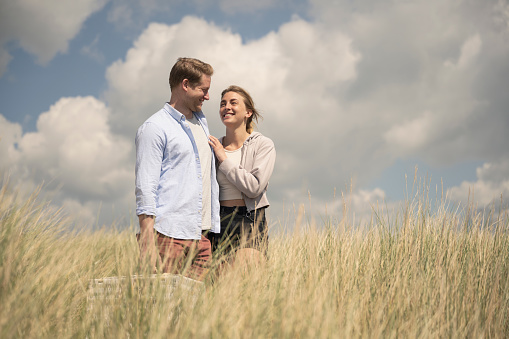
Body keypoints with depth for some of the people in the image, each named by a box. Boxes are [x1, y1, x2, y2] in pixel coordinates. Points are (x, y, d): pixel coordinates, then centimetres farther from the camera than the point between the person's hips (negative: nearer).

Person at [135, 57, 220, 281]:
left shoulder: (202, 122, 20)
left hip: (201, 236, 7)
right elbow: (145, 188, -10)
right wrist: (148, 244, -17)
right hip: (168, 236, -7)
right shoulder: (154, 128, -4)